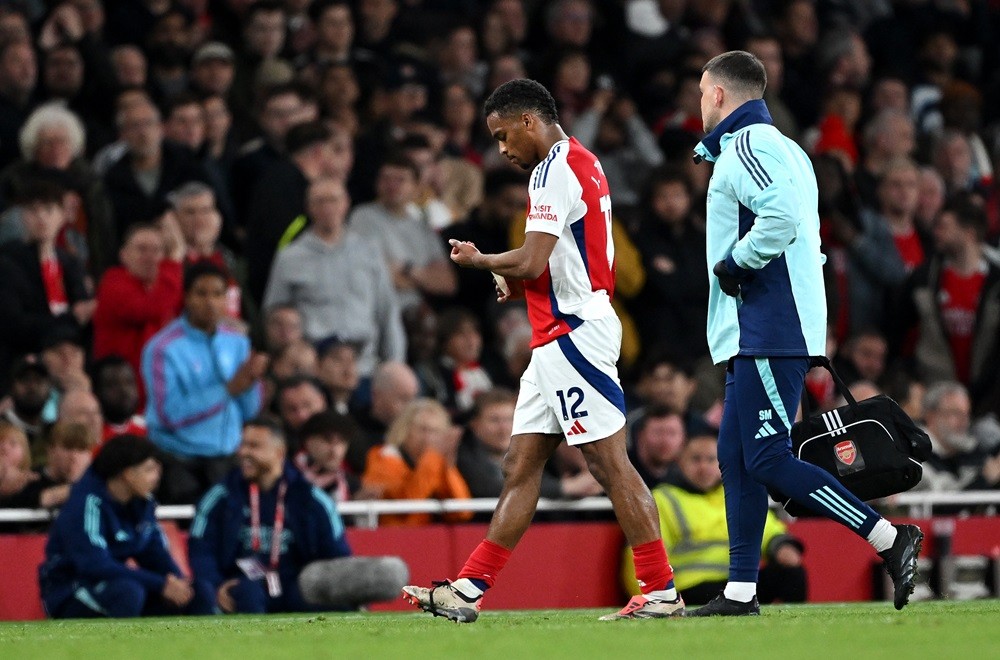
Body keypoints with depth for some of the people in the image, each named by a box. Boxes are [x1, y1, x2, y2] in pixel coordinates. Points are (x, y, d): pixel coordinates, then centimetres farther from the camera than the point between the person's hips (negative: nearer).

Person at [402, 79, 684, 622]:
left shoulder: (554, 170, -13)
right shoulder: (580, 162, 18)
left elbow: (532, 261, -21)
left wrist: (479, 260, -3)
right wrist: (518, 285, 13)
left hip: (573, 333, -11)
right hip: (561, 338, 11)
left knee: (609, 462, -9)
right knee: (521, 464, 8)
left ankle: (661, 591, -7)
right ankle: (468, 591, 9)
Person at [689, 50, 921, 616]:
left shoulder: (747, 146, -11)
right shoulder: (783, 147, 22)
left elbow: (782, 215, -27)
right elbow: (799, 227, 22)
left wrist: (733, 264, -14)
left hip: (769, 333, -11)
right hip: (757, 333, 11)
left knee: (767, 459, -13)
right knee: (737, 456, 10)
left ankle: (891, 540, -13)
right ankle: (741, 591, 10)